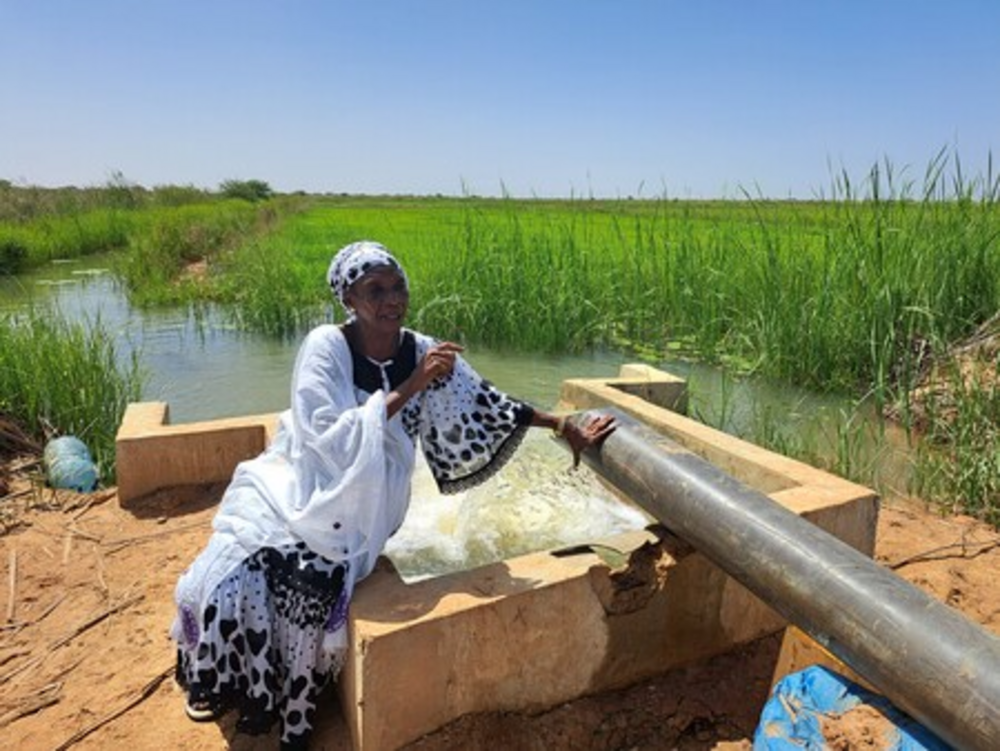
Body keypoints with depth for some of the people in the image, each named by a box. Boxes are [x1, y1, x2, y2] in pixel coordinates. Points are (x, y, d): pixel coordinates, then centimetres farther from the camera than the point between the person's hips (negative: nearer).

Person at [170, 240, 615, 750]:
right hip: (295, 490, 0)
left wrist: (565, 428, 8)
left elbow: (491, 405, 3)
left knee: (312, 587, -25)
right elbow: (330, 440, -22)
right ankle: (221, 682, 13)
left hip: (356, 510, 1)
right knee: (234, 576, -20)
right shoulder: (326, 346, -15)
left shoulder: (425, 354, -7)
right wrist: (408, 389, -25)